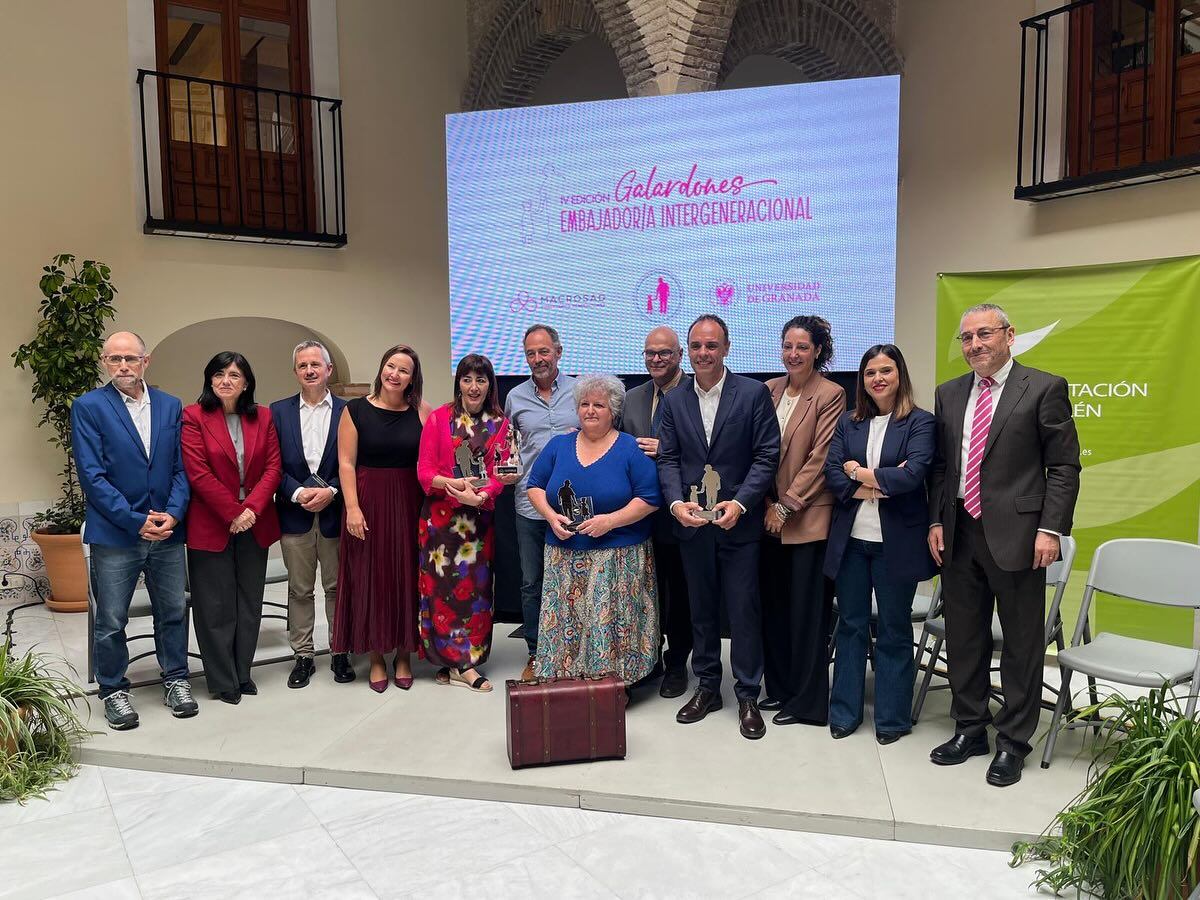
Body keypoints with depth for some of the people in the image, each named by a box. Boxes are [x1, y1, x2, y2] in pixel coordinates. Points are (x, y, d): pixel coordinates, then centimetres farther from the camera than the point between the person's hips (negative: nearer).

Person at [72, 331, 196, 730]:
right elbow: (92, 475, -10)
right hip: (114, 533, -3)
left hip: (167, 531, 3)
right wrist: (136, 521, -14)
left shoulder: (170, 406, 6)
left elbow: (182, 468, 5)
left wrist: (173, 514, -9)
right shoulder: (88, 407, -4)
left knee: (174, 611, 13)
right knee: (110, 620, 7)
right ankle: (114, 690, 25)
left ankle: (176, 679, 30)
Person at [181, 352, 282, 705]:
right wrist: (233, 514, -14)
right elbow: (198, 473, -12)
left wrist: (252, 509, -13)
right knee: (216, 606, 5)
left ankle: (242, 673, 25)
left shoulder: (262, 417, 5)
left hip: (254, 524, 4)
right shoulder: (194, 416, -6)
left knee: (249, 603, 11)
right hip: (211, 525, -4)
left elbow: (272, 467, 1)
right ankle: (223, 682, 17)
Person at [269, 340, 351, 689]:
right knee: (300, 590, 9)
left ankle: (340, 653, 20)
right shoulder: (279, 411, 6)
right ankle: (302, 655, 20)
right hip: (295, 514, 1)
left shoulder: (347, 411, 2)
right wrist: (297, 493, -11)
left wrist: (331, 492, -13)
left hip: (335, 513, -1)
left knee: (337, 587, 8)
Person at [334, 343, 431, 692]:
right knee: (371, 577, 6)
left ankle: (403, 656, 22)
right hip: (368, 501, -1)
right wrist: (352, 507, -12)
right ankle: (376, 658, 19)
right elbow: (346, 462, -4)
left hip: (409, 503, 1)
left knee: (406, 576, 7)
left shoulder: (422, 411, 3)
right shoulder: (356, 409, 0)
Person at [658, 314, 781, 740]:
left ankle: (748, 695, 18)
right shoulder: (674, 400, 6)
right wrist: (676, 503, -12)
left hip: (738, 522, -3)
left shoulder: (754, 393, -5)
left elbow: (767, 456, -8)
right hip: (692, 524, 4)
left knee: (744, 610, 3)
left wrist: (739, 503, -18)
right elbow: (668, 459, 4)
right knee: (701, 608, 15)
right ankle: (707, 686, 29)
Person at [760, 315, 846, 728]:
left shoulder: (830, 395, -7)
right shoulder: (769, 390, 10)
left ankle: (807, 701, 15)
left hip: (808, 518, -5)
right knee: (774, 606, 12)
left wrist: (785, 506, -11)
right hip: (770, 517, 6)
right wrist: (766, 503, 1)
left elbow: (819, 459, -11)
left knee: (807, 611, 3)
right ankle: (779, 688, 27)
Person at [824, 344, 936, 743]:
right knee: (851, 625, 11)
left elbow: (912, 474, -17)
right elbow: (832, 473, -2)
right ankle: (844, 711, 23)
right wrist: (878, 486, -16)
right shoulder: (848, 422, 8)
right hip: (851, 539, 3)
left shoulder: (920, 422, -3)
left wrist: (859, 473, -9)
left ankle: (893, 718, 22)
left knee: (894, 630, 9)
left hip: (896, 541, -3)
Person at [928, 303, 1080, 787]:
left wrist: (1051, 529, -12)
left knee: (1021, 644, 6)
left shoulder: (1045, 388, -4)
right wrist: (936, 521, 6)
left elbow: (1064, 467, -6)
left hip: (1016, 535, -5)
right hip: (959, 535, 5)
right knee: (963, 638, 14)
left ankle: (1012, 742, 21)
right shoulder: (949, 393, 10)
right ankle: (970, 729, 30)